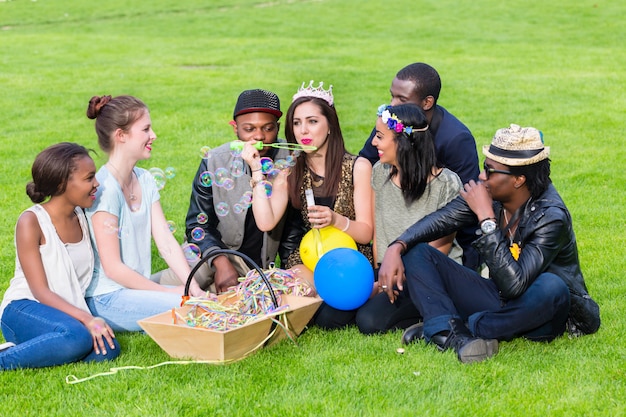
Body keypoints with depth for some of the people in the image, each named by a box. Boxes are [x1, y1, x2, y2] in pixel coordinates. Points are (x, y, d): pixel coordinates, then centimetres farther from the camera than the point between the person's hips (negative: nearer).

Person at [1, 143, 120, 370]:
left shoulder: (81, 217, 9)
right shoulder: (31, 221, -11)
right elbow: (40, 290, -16)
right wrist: (85, 318, -27)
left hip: (70, 309, 6)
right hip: (24, 309, -6)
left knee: (107, 349, -24)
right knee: (77, 337, -36)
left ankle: (25, 351, -15)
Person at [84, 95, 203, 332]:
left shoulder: (145, 181, 9)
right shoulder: (105, 188, -17)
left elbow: (166, 242, 6)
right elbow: (113, 267, -17)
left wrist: (194, 287, -7)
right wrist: (169, 293, -14)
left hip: (137, 286, 8)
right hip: (106, 299, -8)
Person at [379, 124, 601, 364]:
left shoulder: (551, 217, -26)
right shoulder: (488, 192, -9)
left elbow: (514, 283, -36)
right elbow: (439, 220, 1)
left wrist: (486, 218, -34)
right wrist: (396, 248, -16)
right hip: (499, 299, 6)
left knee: (551, 287, -41)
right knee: (415, 252, -6)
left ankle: (465, 327, -21)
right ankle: (453, 336, -30)